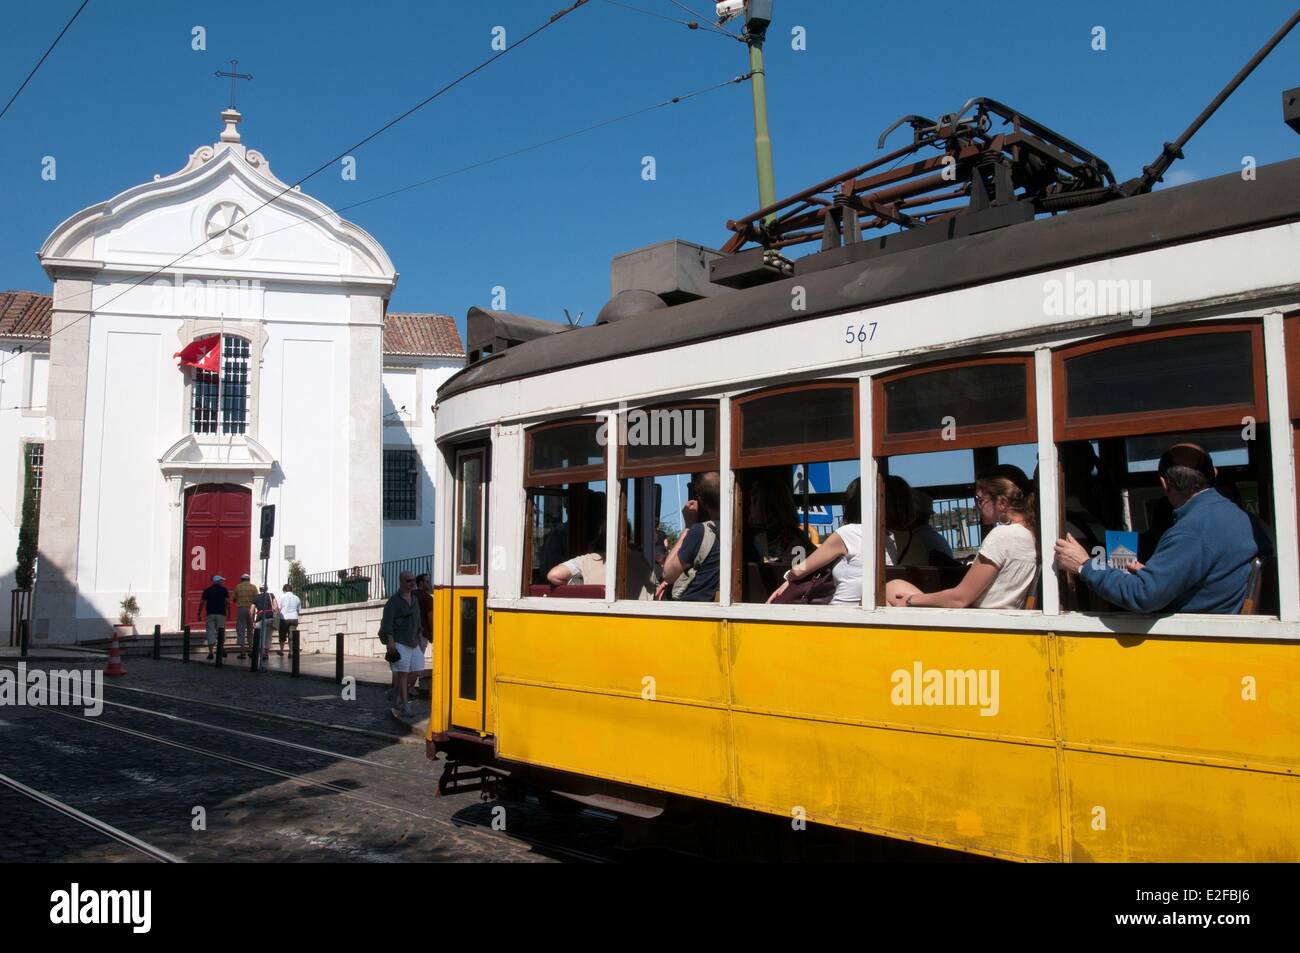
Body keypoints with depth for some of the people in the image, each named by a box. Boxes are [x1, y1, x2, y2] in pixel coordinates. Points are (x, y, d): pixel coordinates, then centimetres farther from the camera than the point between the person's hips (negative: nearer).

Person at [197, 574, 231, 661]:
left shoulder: (207, 590, 7)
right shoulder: (224, 590, 1)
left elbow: (202, 603, 3)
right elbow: (227, 602, -7)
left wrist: (199, 614, 9)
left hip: (210, 614, 1)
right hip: (221, 614, -1)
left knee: (211, 632, 1)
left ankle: (210, 652, -8)